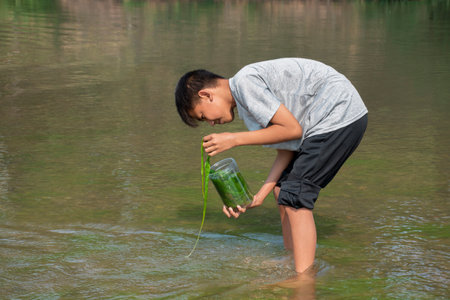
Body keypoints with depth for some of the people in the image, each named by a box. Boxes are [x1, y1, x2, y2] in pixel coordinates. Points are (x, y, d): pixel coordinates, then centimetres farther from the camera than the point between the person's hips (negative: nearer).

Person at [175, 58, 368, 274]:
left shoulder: (245, 81, -16)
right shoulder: (244, 105, 13)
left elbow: (292, 129, -19)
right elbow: (286, 150, 10)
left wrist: (235, 140, -14)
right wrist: (259, 196, 3)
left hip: (341, 114, -10)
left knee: (295, 195, -13)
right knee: (283, 189, 15)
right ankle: (290, 263, 24)